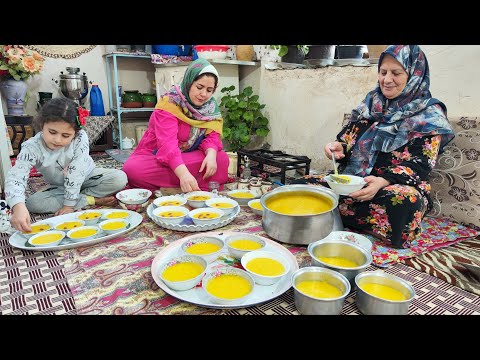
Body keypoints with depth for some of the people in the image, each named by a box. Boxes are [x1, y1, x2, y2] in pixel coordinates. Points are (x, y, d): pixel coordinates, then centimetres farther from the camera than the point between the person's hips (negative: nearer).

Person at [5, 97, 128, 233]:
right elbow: (15, 177, -36)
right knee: (32, 203, -26)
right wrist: (18, 207, -55)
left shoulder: (81, 138, -29)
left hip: (86, 177, -2)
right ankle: (94, 200, -22)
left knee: (120, 178, -24)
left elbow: (76, 173, -28)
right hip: (59, 187, 2)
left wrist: (69, 205, -26)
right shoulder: (31, 147, -25)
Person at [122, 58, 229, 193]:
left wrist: (211, 155, -32)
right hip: (154, 157, -3)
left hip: (188, 159, 4)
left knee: (222, 159, -21)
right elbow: (167, 143, -33)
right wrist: (183, 174, -49)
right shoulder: (169, 103, -19)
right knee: (132, 169, -35)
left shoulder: (211, 107, -1)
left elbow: (212, 136, -8)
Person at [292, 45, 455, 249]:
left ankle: (336, 215, -23)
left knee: (403, 201, -40)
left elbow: (419, 165, -11)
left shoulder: (429, 116, -2)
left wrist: (382, 182, -30)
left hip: (398, 186, -3)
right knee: (303, 186, -17)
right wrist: (339, 147, -13)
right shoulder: (372, 104, 12)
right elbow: (349, 138, 13)